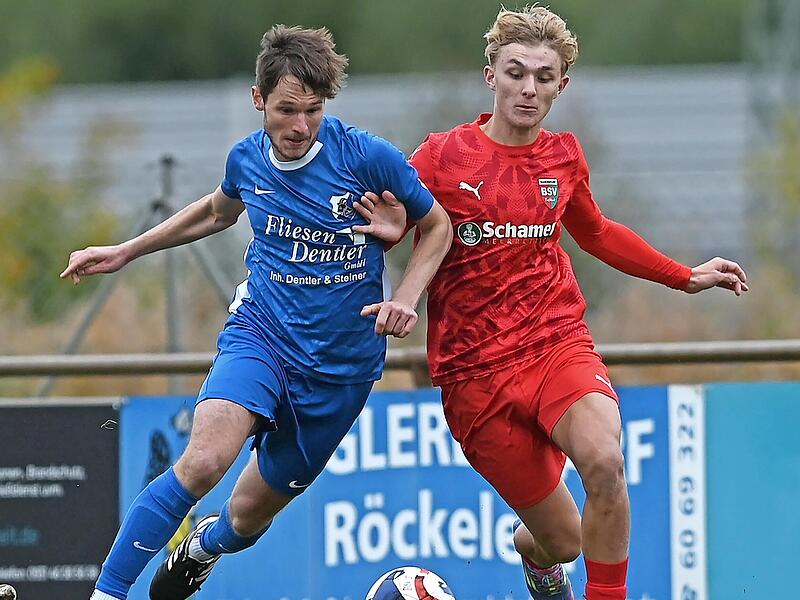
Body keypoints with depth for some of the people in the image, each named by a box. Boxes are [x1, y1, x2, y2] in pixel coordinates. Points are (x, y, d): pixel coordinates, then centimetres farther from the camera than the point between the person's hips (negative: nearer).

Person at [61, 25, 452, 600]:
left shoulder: (369, 157, -14)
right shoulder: (247, 159, -2)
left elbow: (437, 226, 2)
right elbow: (219, 210, 24)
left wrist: (405, 300, -13)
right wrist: (125, 251, 26)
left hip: (344, 361, -1)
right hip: (260, 333, 1)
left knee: (249, 515, 9)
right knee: (204, 460, -28)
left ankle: (203, 546, 47)